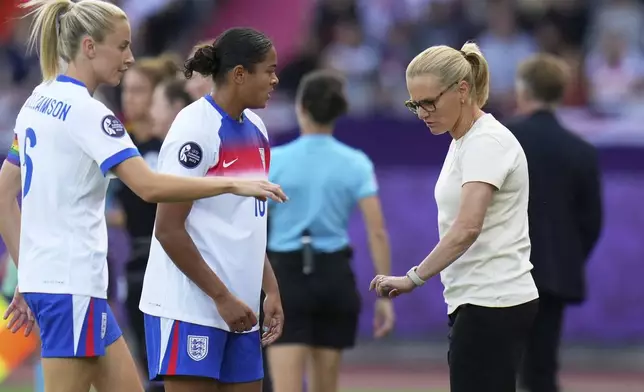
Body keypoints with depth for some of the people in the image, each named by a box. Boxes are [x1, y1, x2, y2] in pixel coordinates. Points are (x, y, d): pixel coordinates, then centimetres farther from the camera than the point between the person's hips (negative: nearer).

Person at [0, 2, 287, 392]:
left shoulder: (37, 105, 12)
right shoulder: (86, 111, -14)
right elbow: (149, 186, -24)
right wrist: (233, 184, -19)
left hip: (42, 274, 9)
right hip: (72, 283, -9)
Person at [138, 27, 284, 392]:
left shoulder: (255, 129, 12)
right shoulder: (196, 129, -13)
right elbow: (169, 230, -15)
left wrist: (270, 290, 11)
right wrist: (222, 297, -15)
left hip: (238, 309, 8)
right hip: (189, 305, -8)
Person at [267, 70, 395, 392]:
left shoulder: (274, 161, -4)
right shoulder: (356, 163, 0)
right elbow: (377, 232, -5)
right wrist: (385, 295, -1)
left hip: (287, 273, -3)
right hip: (334, 275, 3)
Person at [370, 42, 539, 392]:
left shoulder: (486, 142, -16)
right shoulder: (465, 140, 16)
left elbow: (467, 228, -29)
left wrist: (413, 278, -29)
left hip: (490, 306, -10)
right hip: (481, 303, 10)